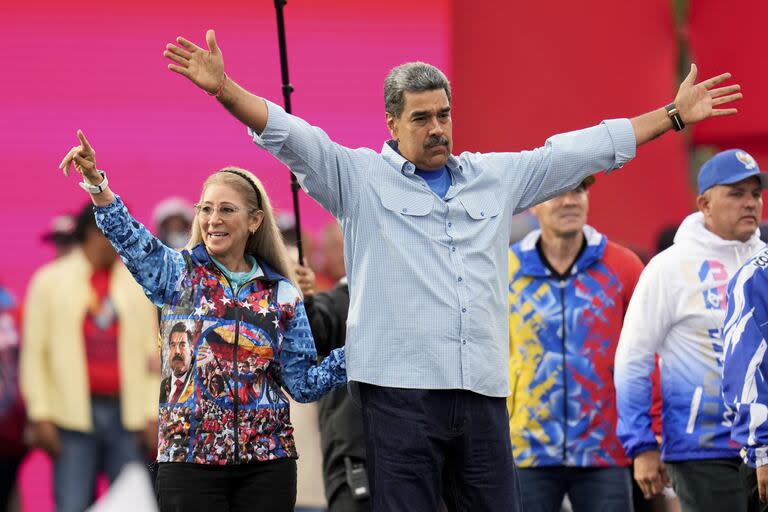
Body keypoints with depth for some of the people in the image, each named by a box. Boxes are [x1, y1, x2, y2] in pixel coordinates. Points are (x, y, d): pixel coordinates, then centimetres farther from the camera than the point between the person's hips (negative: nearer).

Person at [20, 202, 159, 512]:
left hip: (128, 414, 2)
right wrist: (40, 416, -4)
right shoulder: (50, 281, 7)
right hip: (73, 416, -2)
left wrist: (153, 415, 1)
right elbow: (33, 353, 4)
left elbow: (152, 354, 10)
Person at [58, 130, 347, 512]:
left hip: (266, 462, 1)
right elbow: (130, 239, -14)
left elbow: (303, 383, 8)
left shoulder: (283, 295, 8)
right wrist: (95, 183, -30)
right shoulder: (179, 275, 5)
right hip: (189, 459, -1)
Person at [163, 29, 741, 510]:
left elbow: (583, 151, 22)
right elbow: (290, 136, -6)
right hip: (399, 391, -4)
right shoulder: (359, 178, 6)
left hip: (483, 394, 4)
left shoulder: (496, 177, 18)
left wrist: (675, 116, 23)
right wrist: (222, 89, -22)